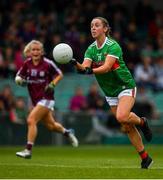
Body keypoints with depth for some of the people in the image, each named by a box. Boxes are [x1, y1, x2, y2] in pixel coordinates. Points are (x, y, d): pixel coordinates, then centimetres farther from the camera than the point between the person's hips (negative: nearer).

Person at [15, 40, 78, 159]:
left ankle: (28, 150, -15)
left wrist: (52, 84, -14)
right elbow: (18, 77, 9)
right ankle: (67, 133, 49)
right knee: (50, 125, 19)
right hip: (36, 99, 6)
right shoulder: (27, 64, 0)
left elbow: (59, 74, 2)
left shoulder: (47, 63, -11)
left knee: (31, 120, -19)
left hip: (46, 98, -6)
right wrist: (20, 80, -14)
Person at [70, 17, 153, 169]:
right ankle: (145, 158, 15)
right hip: (110, 92, 6)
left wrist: (91, 71, -46)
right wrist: (76, 64, -34)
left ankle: (141, 122, 4)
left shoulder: (113, 46, -17)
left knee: (122, 117, -29)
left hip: (125, 86, -6)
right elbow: (85, 67, -13)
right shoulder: (91, 49, 1)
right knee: (127, 128, 4)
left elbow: (106, 67, -30)